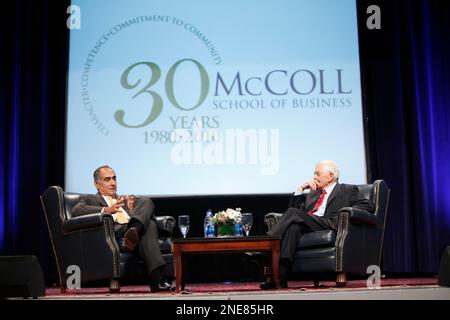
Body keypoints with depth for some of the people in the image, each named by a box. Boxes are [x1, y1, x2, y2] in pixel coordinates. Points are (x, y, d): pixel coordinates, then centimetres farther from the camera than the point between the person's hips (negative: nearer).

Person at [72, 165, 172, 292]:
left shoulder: (124, 200, 38)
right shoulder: (89, 199, 22)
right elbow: (77, 210, -4)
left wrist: (132, 209, -1)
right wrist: (106, 210, -20)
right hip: (113, 234, -5)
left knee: (145, 201, -22)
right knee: (149, 225, -33)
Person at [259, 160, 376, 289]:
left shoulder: (348, 190, 22)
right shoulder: (311, 194, 36)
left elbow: (369, 205, 7)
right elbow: (292, 208, 27)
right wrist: (301, 189, 18)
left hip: (327, 226, -4)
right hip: (305, 227, 4)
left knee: (293, 213, -27)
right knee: (293, 227, -34)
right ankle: (280, 277, -44)